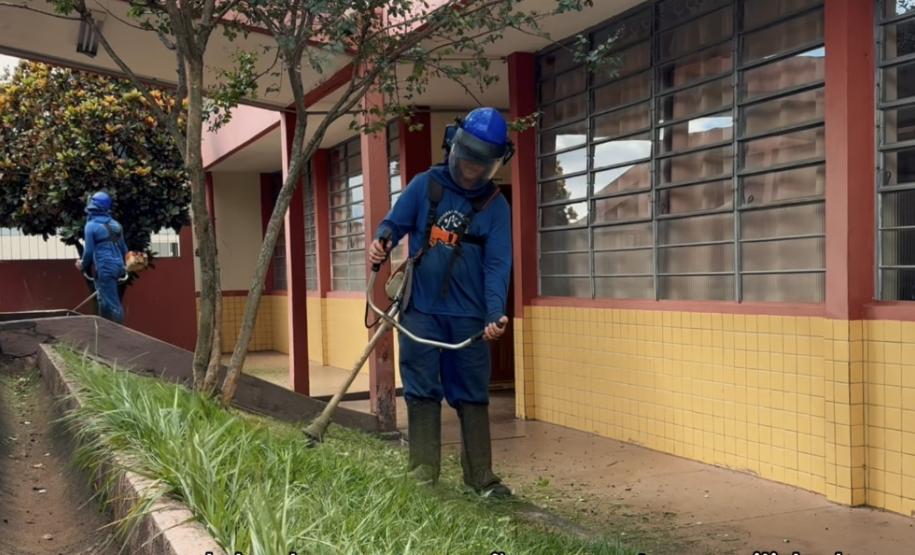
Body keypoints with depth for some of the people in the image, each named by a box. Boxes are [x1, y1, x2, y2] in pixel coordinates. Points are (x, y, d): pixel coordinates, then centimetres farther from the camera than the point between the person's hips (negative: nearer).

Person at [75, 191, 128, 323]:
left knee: (111, 303, -5)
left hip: (104, 269, -7)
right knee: (105, 301, 18)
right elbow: (124, 248, 14)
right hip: (116, 266, 7)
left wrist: (83, 265, 8)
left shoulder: (91, 225, -9)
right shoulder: (115, 224, 11)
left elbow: (89, 251, -10)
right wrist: (121, 265, 28)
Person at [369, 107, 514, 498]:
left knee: (472, 396, 6)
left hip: (470, 316, 0)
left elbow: (497, 264, -5)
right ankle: (423, 474, 10)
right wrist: (381, 242, -20)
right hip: (421, 310, 0)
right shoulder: (425, 186, 2)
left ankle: (481, 477, 13)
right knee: (422, 392, 3)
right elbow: (394, 224, 5)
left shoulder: (495, 206, 2)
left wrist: (496, 313, -20)